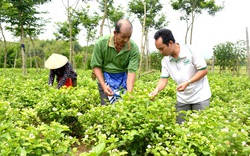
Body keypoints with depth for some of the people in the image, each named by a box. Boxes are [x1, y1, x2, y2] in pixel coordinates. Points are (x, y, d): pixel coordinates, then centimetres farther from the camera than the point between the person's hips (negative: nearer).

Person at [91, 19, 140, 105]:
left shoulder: (134, 48, -18)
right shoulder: (101, 43, -18)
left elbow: (132, 71, -19)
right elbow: (96, 66, -12)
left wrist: (129, 93, -30)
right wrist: (103, 86, -21)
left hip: (123, 77, 1)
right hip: (104, 76, -1)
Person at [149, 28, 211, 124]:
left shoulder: (191, 51, -18)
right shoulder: (165, 60, -3)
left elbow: (204, 70, -16)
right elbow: (164, 79, -2)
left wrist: (187, 83, -25)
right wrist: (156, 90, -22)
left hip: (200, 97, -4)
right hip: (182, 99, 5)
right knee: (180, 125, 8)